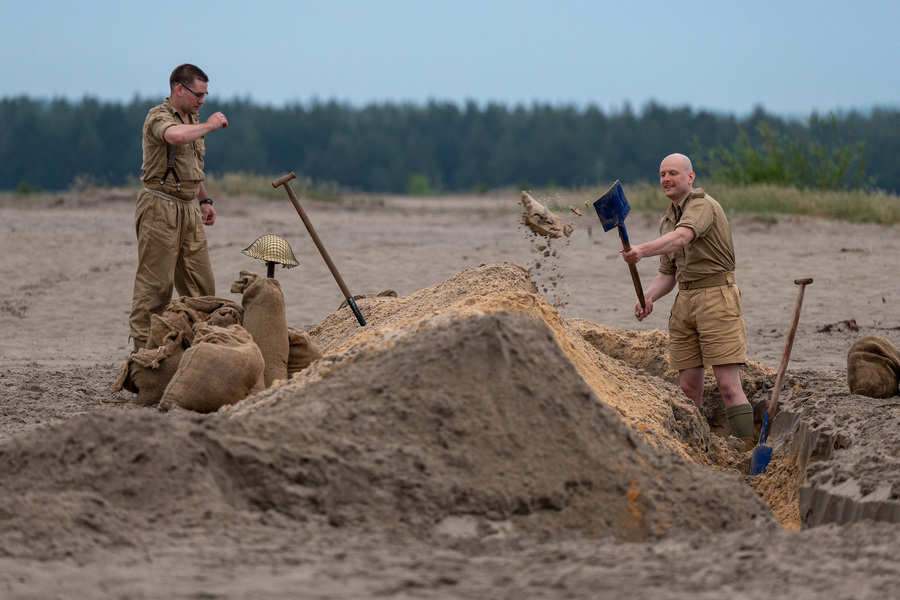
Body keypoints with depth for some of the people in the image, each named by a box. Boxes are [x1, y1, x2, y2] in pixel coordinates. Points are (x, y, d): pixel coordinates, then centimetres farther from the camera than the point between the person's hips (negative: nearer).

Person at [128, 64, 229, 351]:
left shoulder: (192, 119, 18)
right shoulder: (158, 117, -10)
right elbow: (175, 136, -34)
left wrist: (205, 200, 24)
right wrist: (209, 126, -20)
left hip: (187, 209, 9)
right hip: (160, 208, -9)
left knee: (201, 284, 8)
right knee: (155, 283, -8)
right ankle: (143, 346, -6)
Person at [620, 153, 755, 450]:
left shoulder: (703, 205, -8)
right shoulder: (667, 220, 18)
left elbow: (682, 237, -29)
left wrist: (642, 250, -45)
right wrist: (648, 297, -1)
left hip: (716, 295, -8)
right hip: (684, 300, 8)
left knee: (728, 384, -12)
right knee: (689, 387, 3)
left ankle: (747, 454, -13)